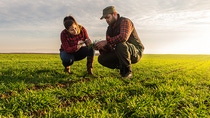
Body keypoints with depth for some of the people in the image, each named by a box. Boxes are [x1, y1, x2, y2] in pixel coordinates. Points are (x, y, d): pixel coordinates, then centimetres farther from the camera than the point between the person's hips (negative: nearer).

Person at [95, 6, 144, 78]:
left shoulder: (125, 21, -14)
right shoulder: (109, 29, 8)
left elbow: (123, 37, -36)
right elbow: (109, 48, 3)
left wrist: (106, 42, -31)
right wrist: (100, 48, -18)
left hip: (135, 53, -7)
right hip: (122, 55, 7)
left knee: (120, 45, -38)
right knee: (101, 58, -6)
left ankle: (127, 71, -18)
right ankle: (122, 68, 5)